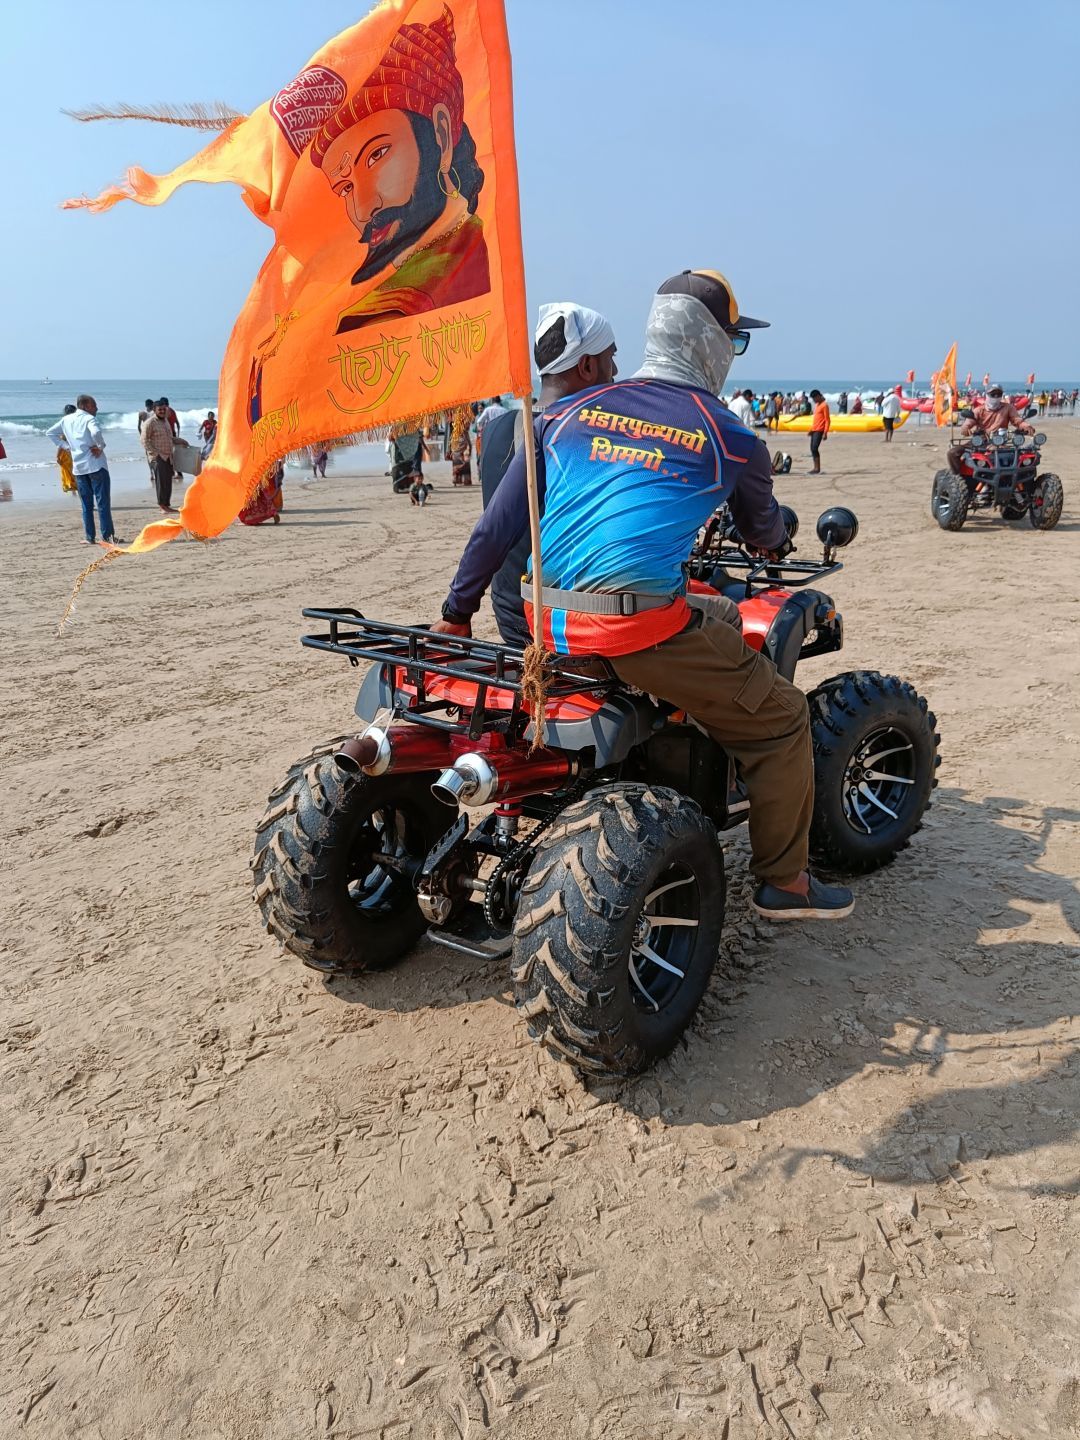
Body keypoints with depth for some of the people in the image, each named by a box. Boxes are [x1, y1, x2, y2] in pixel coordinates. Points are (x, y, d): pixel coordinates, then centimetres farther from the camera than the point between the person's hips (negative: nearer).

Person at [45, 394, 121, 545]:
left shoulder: (66, 420, 13)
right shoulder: (89, 419, -7)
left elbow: (50, 432, 22)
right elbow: (96, 432, -29)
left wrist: (66, 445, 16)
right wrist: (101, 447, -13)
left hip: (78, 467, 6)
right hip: (96, 465, -6)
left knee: (86, 504, 12)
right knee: (103, 503, -4)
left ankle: (89, 537, 10)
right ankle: (108, 536, -8)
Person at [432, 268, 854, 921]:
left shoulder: (567, 413, 13)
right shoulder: (729, 437, 4)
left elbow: (495, 528, 12)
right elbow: (764, 530, 23)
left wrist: (455, 616, 22)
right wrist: (777, 543, 47)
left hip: (548, 624, 7)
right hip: (644, 631, -6)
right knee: (779, 720, 12)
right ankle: (785, 881, 22)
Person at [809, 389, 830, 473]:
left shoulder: (824, 405, -9)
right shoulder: (816, 405, 17)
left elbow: (827, 420, -12)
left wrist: (825, 433, -17)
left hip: (819, 430, -9)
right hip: (814, 430, 9)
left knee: (815, 448, -15)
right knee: (812, 449, 7)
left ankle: (818, 469, -12)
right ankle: (815, 468, 11)